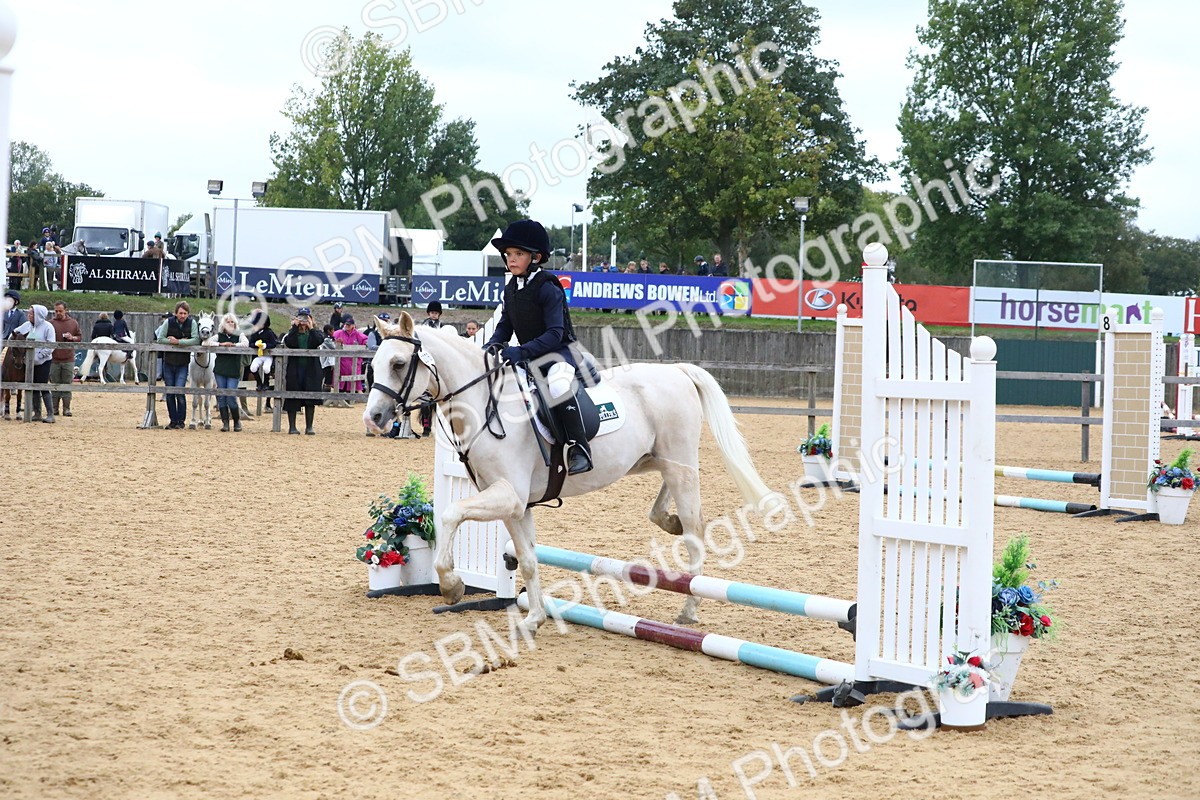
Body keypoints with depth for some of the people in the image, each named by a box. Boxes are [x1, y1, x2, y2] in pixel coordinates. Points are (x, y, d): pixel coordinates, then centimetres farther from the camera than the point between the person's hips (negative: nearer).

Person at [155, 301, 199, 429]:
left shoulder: (192, 323, -6)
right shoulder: (168, 322, -4)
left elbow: (196, 340, -16)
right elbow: (160, 339, -6)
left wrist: (178, 341, -22)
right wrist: (178, 341, -14)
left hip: (183, 364, -2)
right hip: (168, 362, 2)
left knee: (179, 391, -12)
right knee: (169, 393, 6)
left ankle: (181, 421, 0)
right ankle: (173, 421, 15)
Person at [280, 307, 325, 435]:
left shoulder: (315, 333, 9)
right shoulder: (292, 333, 9)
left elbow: (319, 341, -15)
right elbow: (288, 343, -14)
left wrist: (311, 328, -14)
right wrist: (295, 327, -12)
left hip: (311, 370, 0)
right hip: (294, 369, 0)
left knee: (310, 399, 2)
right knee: (292, 399, 0)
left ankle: (309, 426, 10)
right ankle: (292, 426, 8)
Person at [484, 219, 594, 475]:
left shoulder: (547, 288, -16)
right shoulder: (511, 289, 8)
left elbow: (555, 333, -24)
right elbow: (505, 327, 13)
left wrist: (522, 351, -35)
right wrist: (491, 346, -9)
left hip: (559, 351, -9)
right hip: (527, 356, 9)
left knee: (558, 384, -39)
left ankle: (579, 449, -35)